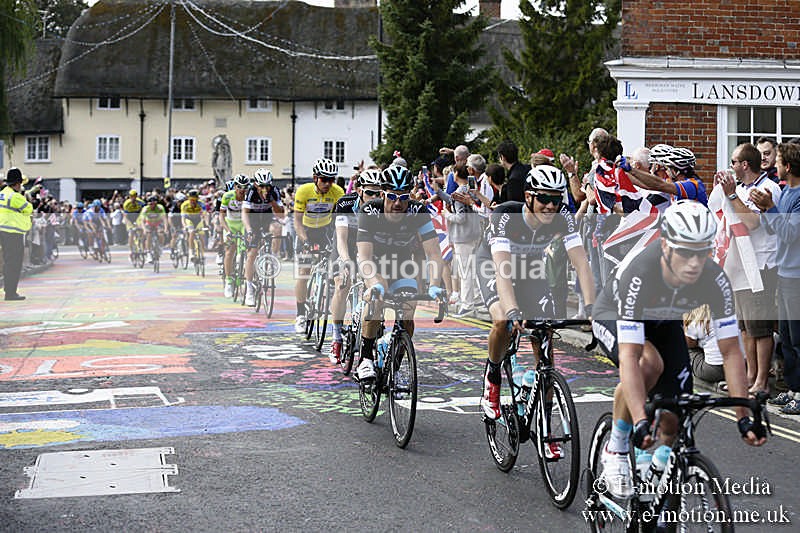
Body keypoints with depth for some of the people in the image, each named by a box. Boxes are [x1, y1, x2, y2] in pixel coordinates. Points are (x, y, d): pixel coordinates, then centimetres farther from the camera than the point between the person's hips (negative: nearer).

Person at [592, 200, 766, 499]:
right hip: (613, 317, -4)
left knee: (674, 423, -7)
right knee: (650, 363, -37)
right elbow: (629, 357, -45)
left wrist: (744, 417, -29)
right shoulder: (638, 275, -41)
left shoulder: (715, 280, -30)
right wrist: (641, 422, -53)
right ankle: (616, 451, -15)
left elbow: (731, 351, -24)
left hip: (664, 323, 4)